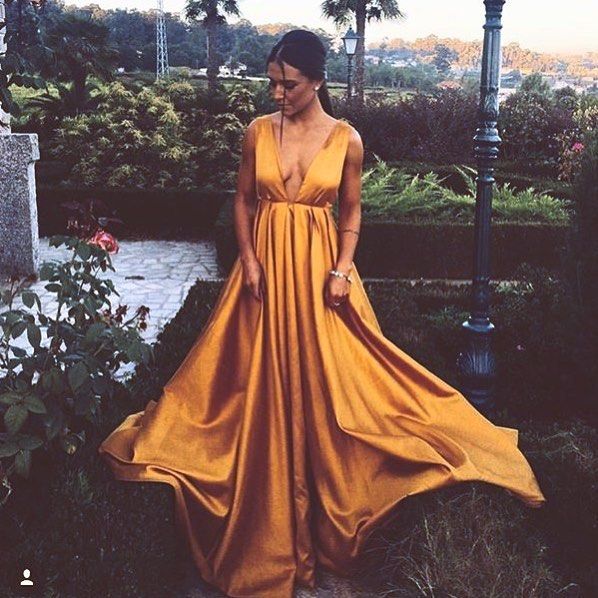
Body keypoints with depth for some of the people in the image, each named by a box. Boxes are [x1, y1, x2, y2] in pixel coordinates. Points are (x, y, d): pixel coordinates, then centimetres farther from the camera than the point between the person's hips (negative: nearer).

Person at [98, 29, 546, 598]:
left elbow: (352, 212, 3)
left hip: (318, 267, -1)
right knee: (264, 386, 6)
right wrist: (249, 259, -5)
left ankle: (322, 517, 23)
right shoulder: (258, 130, 1)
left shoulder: (346, 139, -3)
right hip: (265, 264, 2)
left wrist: (341, 270, -8)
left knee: (324, 382, 4)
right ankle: (271, 524, 23)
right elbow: (243, 200, 7)